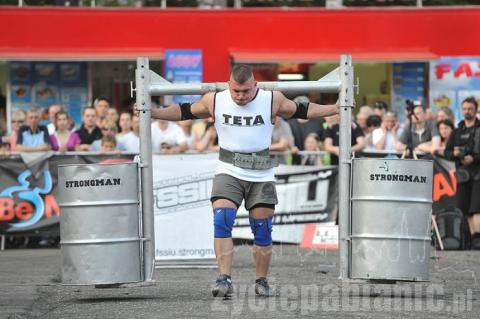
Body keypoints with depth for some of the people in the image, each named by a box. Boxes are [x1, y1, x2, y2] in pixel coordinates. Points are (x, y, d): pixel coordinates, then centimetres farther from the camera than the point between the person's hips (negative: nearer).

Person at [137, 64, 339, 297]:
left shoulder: (273, 100, -5)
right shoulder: (214, 101, -4)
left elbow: (302, 111, 8)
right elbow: (185, 112, 10)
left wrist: (337, 108, 7)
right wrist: (151, 113, 8)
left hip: (262, 175, 1)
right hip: (229, 172, 0)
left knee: (262, 230, 3)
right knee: (222, 221, -19)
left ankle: (261, 281, 19)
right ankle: (224, 279, -23)